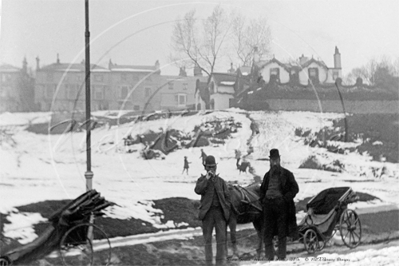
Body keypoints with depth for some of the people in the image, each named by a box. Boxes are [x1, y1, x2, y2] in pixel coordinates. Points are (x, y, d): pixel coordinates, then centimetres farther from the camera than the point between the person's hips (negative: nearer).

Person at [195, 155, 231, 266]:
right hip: (207, 212, -1)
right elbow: (198, 190, -13)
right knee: (207, 238, 2)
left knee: (222, 238, -5)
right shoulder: (202, 180, 8)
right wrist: (206, 179, -15)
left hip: (220, 212, 1)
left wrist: (227, 210, 1)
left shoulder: (221, 181, 13)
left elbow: (227, 196, 11)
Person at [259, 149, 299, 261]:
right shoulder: (267, 175, 15)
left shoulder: (287, 174, 1)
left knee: (282, 231, -1)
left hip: (281, 204, -4)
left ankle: (281, 256, 2)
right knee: (268, 231, 3)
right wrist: (263, 199, 7)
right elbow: (262, 189, 24)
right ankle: (269, 255, 8)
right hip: (268, 203, 4)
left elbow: (295, 188, -2)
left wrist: (286, 198, -13)